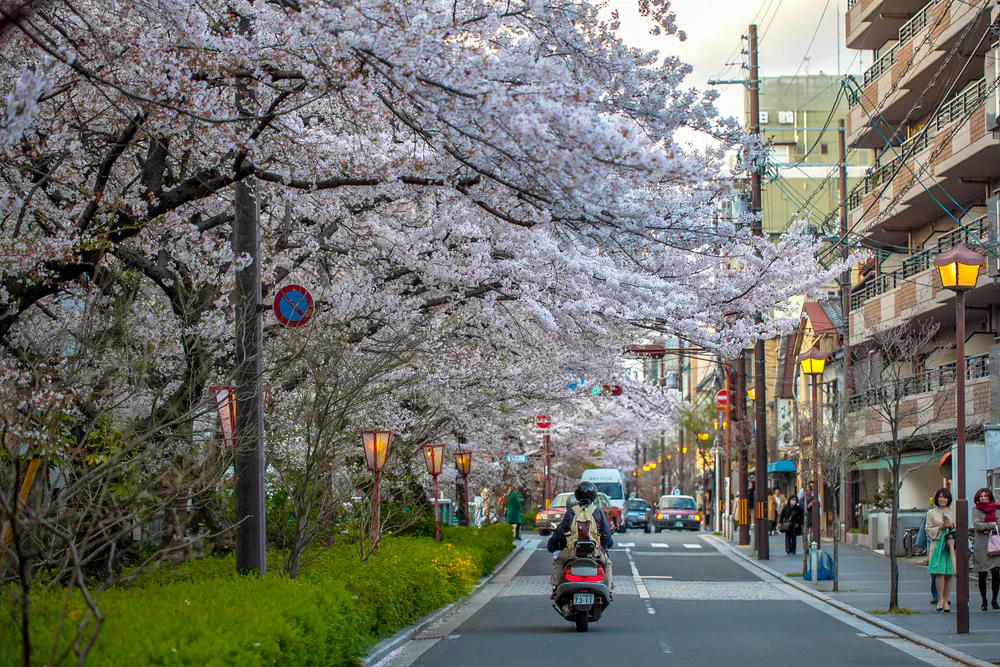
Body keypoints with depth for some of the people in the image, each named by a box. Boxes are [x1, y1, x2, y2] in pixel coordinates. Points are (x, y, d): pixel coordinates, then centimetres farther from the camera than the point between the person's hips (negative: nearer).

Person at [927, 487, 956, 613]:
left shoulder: (954, 512, 12)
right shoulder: (931, 513, 8)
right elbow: (928, 530, 4)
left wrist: (952, 526, -7)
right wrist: (940, 527, -10)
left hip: (951, 546, 2)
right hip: (937, 545, -2)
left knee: (949, 574, 1)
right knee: (940, 573, -10)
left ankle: (946, 601, 8)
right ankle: (940, 600, -2)